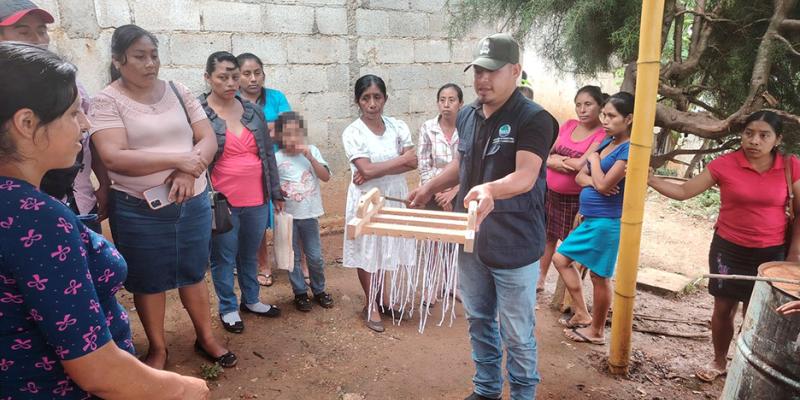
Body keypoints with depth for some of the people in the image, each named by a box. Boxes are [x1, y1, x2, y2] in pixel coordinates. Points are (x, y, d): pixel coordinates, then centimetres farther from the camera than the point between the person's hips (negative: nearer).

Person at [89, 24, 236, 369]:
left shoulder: (178, 92, 4)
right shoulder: (107, 101, -9)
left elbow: (208, 139, 0)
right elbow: (113, 158, -20)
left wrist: (188, 171, -19)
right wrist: (178, 159, -22)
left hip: (193, 203, 3)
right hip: (138, 211, -3)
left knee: (193, 273, 17)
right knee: (149, 281, 12)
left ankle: (206, 337, 33)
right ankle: (157, 348, 32)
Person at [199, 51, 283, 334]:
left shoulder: (252, 111, 6)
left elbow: (267, 153, 11)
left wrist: (275, 192, 12)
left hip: (256, 200, 5)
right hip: (221, 202, -4)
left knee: (250, 255, 19)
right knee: (223, 257, 10)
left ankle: (251, 300, 38)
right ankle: (228, 308, 28)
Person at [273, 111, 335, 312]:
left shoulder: (312, 150, -2)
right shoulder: (276, 158, -7)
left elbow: (326, 177, -9)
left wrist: (309, 156, -17)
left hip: (309, 214, 1)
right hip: (287, 215, -1)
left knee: (315, 257, 10)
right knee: (293, 257, 10)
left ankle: (319, 290, 30)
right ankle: (300, 293, 26)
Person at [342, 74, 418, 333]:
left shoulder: (398, 127, 0)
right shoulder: (352, 132, -11)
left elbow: (413, 163, -10)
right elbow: (366, 169, -20)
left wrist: (375, 172, -19)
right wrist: (401, 158, -12)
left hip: (394, 198, 3)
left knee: (385, 249, 12)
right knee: (366, 251, 8)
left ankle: (380, 298, 33)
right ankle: (371, 306, 24)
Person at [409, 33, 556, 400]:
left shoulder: (533, 119, -16)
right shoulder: (467, 115, 5)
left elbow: (525, 177, -28)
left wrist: (490, 189, -47)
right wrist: (430, 187, 9)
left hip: (513, 244, -6)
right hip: (471, 238, 7)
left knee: (516, 333, 7)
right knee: (479, 321, 20)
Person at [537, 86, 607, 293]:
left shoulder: (603, 135, -14)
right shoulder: (568, 125, 4)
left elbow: (581, 163, -25)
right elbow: (546, 154, 4)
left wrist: (558, 157, -9)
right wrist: (553, 162, -18)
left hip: (575, 198, -6)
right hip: (550, 192, 6)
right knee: (548, 237, 18)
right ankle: (540, 280, 33)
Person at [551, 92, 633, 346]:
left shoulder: (629, 149, -15)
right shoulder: (607, 142, 11)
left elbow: (603, 185, -21)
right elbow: (580, 176, 10)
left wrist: (593, 159, -6)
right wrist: (592, 180, -13)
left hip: (606, 221, -9)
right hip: (590, 218, 9)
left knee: (600, 277, 3)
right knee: (561, 259, 13)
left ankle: (596, 331, 20)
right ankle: (582, 315, 24)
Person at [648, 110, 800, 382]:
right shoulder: (725, 164, -10)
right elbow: (683, 192, -8)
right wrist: (649, 179, -20)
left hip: (771, 254, 0)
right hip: (728, 249, 0)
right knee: (723, 308, 11)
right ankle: (719, 362, 32)